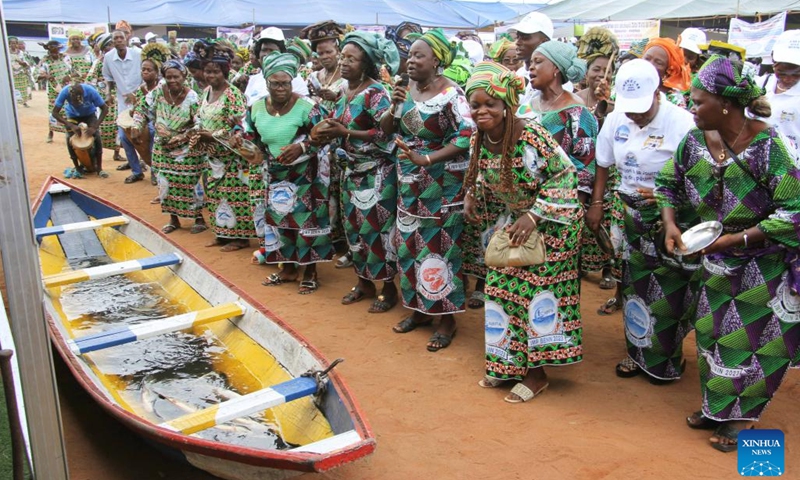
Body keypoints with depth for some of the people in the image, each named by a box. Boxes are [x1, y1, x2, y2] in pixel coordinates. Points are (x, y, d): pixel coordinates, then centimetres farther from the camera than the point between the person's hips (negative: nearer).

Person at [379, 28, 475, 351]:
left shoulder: (450, 94, -14)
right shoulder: (407, 90, 5)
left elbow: (467, 137, -21)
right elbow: (385, 129, 10)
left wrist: (426, 159, -23)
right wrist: (393, 107, -11)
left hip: (443, 184, -7)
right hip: (409, 182, 7)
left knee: (439, 247, 0)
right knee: (410, 245, 12)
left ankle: (446, 318, 13)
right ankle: (421, 308, 28)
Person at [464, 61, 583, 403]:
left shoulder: (531, 137, -28)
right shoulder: (480, 139, -6)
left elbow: (565, 176, -21)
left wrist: (535, 215, -26)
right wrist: (471, 195, -6)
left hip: (549, 222, -7)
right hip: (513, 220, 7)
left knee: (538, 290, -3)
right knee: (502, 287, 9)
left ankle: (536, 373, 13)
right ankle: (507, 363, 26)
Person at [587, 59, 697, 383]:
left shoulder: (681, 124, -18)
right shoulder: (616, 120, -1)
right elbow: (603, 165, 11)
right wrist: (596, 204, 8)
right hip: (631, 216, 5)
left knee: (669, 294, 4)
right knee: (634, 287, 14)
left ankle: (666, 360, 24)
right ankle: (638, 352, 32)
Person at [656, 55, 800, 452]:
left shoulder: (766, 145, -26)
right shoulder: (695, 141, -9)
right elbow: (668, 182, 8)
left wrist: (737, 239, -26)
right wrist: (670, 224, -7)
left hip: (767, 263, -5)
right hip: (717, 259, 5)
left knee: (755, 340, 6)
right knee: (711, 331, 14)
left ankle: (740, 418, 27)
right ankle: (716, 407, 36)